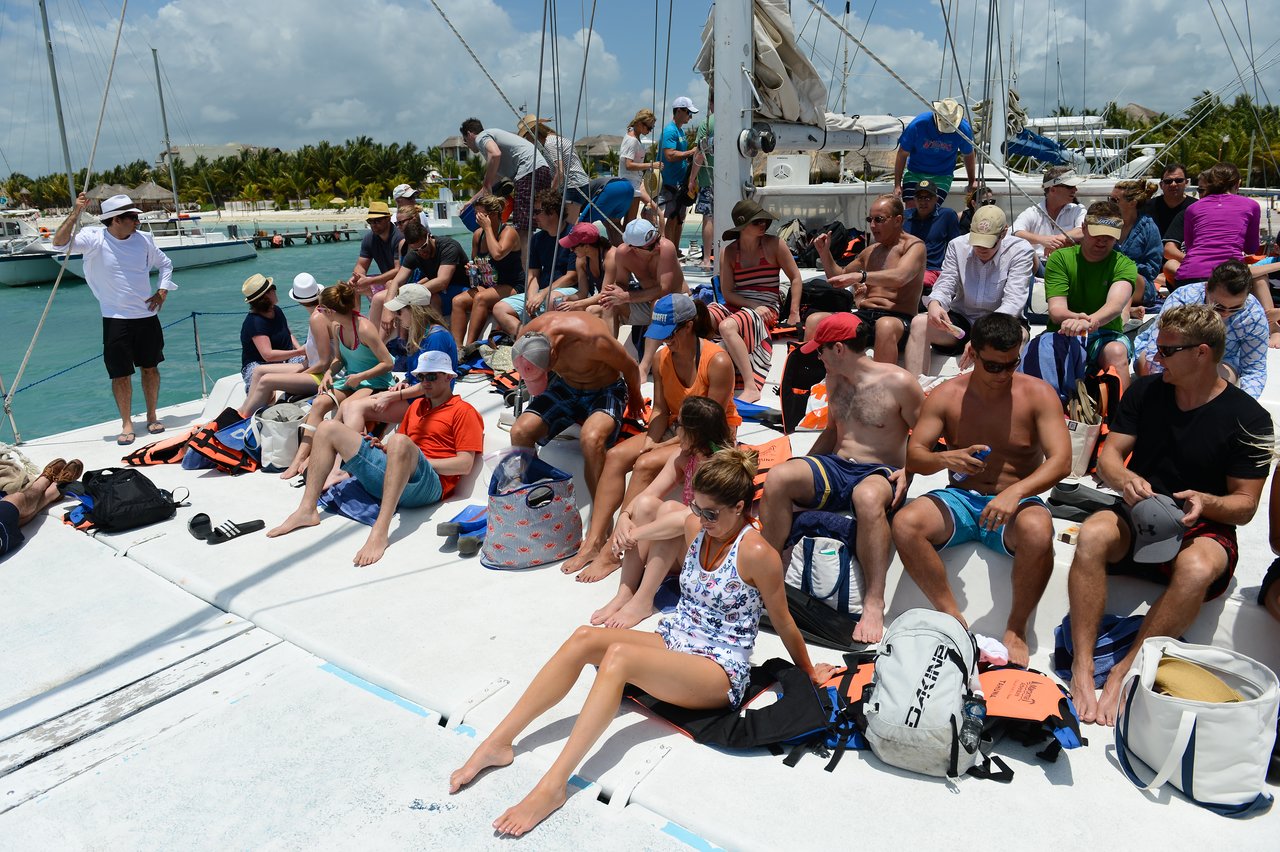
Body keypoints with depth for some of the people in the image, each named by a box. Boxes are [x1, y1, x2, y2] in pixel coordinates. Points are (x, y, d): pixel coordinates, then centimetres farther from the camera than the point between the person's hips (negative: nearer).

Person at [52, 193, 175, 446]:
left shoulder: (144, 239, 3)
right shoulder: (94, 239, -7)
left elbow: (165, 264, 17)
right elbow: (60, 243, -20)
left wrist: (162, 291, 4)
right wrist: (76, 213, -25)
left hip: (147, 316, 3)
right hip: (116, 320, -3)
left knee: (150, 367, 11)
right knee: (121, 374, 0)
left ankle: (152, 417, 26)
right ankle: (127, 424, 12)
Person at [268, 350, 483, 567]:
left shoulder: (463, 411, 4)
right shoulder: (416, 405, 28)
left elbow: (465, 464, -7)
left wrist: (418, 461, -10)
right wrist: (384, 448, 9)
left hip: (429, 483, -8)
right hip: (386, 475, 8)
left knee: (400, 441, -40)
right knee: (329, 428, 4)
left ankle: (380, 532, -45)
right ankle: (307, 510, -10)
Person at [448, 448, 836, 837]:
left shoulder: (757, 553, -17)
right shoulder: (695, 527, 3)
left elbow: (784, 624, -4)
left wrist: (809, 671, 7)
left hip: (719, 672, -7)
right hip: (672, 642, 7)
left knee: (619, 656, -34)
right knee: (585, 638, -21)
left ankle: (552, 787, -35)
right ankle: (497, 743, -19)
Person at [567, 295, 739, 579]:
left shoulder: (718, 362, -22)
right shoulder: (662, 357, -1)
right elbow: (660, 410, 2)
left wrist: (663, 446, -19)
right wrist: (650, 442, -17)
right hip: (675, 428, 7)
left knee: (645, 465, -28)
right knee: (616, 456, -16)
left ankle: (612, 552, -24)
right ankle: (593, 542, -19)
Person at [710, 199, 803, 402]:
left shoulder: (774, 245, 0)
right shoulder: (729, 252, 5)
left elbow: (795, 278, 4)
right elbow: (727, 292, 1)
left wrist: (794, 314, -4)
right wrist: (754, 306, -13)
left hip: (767, 308, -4)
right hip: (735, 305, 4)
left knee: (727, 326, -36)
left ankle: (751, 389, -38)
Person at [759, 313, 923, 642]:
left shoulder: (899, 383, -6)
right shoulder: (834, 380, 14)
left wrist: (908, 471, -17)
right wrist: (802, 469, 14)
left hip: (878, 473, -5)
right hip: (833, 468, 6)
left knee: (868, 497, -43)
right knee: (778, 477, -24)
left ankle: (874, 604, -38)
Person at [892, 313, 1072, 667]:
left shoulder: (1038, 394, -2)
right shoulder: (946, 395, 1)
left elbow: (1061, 460, -12)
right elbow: (913, 457, -2)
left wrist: (1015, 492, -31)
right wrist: (946, 459, -27)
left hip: (1015, 503, -1)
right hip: (960, 499, 2)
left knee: (1038, 530, -37)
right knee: (903, 524, -28)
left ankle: (1016, 629, -15)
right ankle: (954, 618, -14)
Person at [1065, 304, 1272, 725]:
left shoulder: (1247, 418, -4)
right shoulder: (1145, 391, 6)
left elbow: (1245, 505, -2)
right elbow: (1107, 457, 2)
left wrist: (1206, 502, -25)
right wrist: (1125, 479, -22)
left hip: (1204, 530, -2)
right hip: (1138, 517, 2)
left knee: (1198, 568, -38)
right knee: (1092, 533, -32)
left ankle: (1122, 674, -31)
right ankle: (1082, 670, -34)